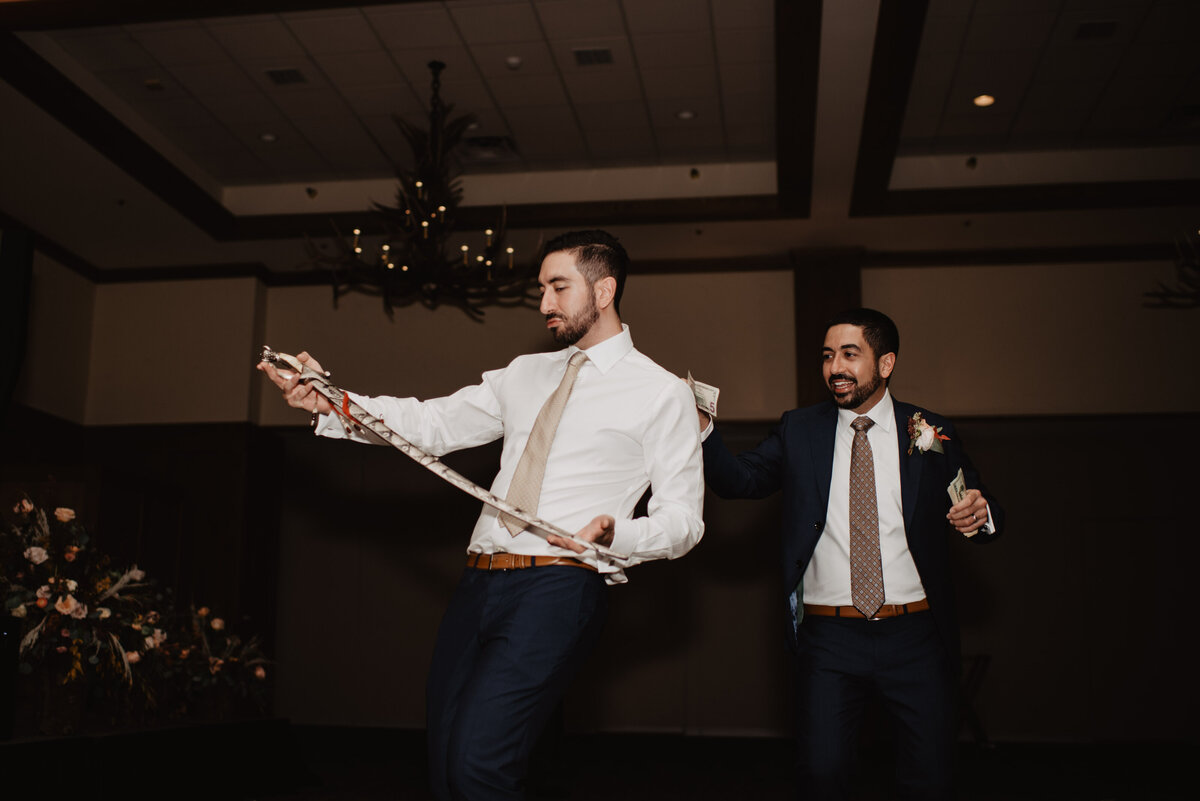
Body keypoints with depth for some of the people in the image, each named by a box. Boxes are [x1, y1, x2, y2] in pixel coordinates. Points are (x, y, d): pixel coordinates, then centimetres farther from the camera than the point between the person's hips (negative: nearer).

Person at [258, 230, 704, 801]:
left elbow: (683, 519, 1)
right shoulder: (526, 373, 20)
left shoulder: (662, 394, 4)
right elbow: (432, 423, 13)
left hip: (558, 586, -6)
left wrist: (613, 534, -18)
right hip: (479, 582, 6)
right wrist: (330, 401, 0)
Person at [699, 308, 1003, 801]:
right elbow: (738, 480, -4)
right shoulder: (798, 432, 7)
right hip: (828, 638, 0)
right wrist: (701, 427, -21)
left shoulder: (931, 433, 5)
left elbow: (983, 514, 10)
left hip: (914, 636, 0)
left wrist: (981, 515, -14)